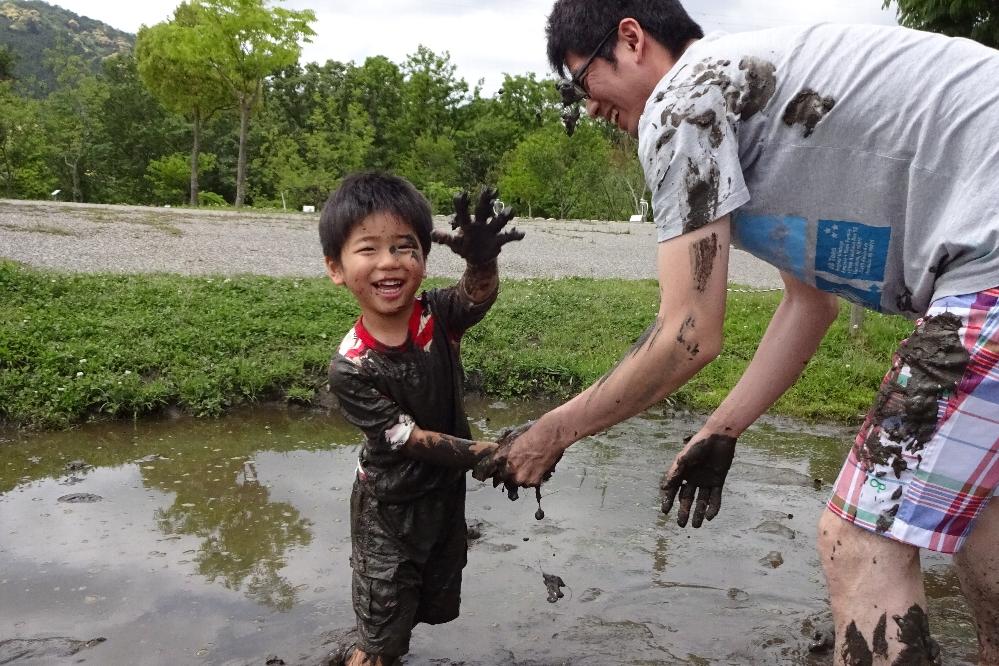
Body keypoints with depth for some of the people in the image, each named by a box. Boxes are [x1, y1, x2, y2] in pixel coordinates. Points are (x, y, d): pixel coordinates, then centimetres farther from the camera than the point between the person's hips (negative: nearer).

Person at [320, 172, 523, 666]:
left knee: (434, 605, 26)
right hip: (388, 506, -5)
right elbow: (411, 438, -21)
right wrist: (487, 454, -25)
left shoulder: (438, 316, -16)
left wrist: (482, 259, -58)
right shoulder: (351, 367, -25)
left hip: (445, 493, 5)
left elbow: (479, 295, -38)